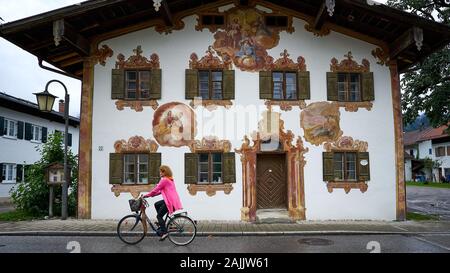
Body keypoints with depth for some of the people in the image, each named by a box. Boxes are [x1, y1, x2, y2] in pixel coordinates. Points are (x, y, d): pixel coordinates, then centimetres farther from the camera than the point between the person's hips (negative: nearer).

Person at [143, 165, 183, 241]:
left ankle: (164, 232, -3)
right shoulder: (170, 179, 18)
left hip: (171, 201, -10)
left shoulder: (164, 180, -12)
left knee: (159, 215, 1)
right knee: (156, 204, 21)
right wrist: (151, 195, 15)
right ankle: (161, 223, 22)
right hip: (173, 200, 10)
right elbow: (161, 191, 20)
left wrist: (146, 195, -1)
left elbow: (155, 190, -11)